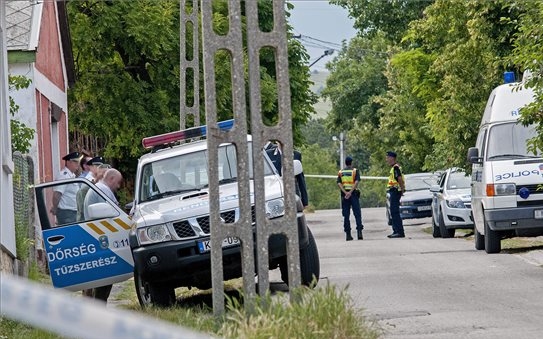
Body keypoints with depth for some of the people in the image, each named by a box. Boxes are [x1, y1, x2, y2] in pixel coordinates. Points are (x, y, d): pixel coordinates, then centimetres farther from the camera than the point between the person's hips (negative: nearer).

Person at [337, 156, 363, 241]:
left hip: (344, 195, 2)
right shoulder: (355, 171, 2)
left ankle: (348, 234, 2)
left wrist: (345, 192, -11)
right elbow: (356, 182, -12)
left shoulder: (341, 172, 11)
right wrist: (350, 192, -18)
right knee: (357, 214, 0)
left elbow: (339, 183, -2)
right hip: (353, 193, -2)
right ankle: (359, 232, -10)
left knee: (346, 215, 5)